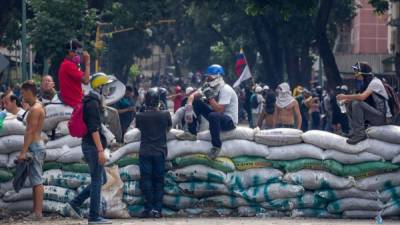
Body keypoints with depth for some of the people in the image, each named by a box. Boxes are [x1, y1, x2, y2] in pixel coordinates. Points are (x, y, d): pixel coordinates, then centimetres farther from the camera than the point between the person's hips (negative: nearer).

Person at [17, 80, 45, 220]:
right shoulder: (37, 107, 17)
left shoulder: (35, 109, -14)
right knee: (36, 180, 11)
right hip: (37, 145, 11)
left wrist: (23, 151, -22)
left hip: (34, 146, -11)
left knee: (36, 180, -11)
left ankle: (38, 212, -13)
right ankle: (36, 210, 13)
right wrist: (26, 150, 22)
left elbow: (30, 132, -20)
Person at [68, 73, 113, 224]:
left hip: (90, 145, 10)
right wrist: (100, 150, -24)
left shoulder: (95, 102, 17)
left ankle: (76, 202, 15)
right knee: (97, 180, -5)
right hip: (93, 146, -10)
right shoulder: (93, 104, -15)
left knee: (102, 179, 15)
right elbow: (94, 129, -22)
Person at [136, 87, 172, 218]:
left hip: (145, 152, -1)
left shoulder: (140, 116, -6)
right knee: (159, 181, 6)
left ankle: (149, 209, -5)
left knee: (146, 180, 2)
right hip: (160, 152, 1)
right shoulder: (165, 115, -5)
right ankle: (157, 209, 2)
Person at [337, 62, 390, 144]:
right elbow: (360, 97, 9)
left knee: (356, 104, -25)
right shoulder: (365, 83, 16)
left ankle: (360, 133, -25)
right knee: (350, 106, 7)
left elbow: (362, 97, -28)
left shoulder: (375, 82, -14)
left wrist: (345, 96, -20)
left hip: (381, 116, -10)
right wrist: (347, 100, -9)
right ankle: (354, 132, 0)